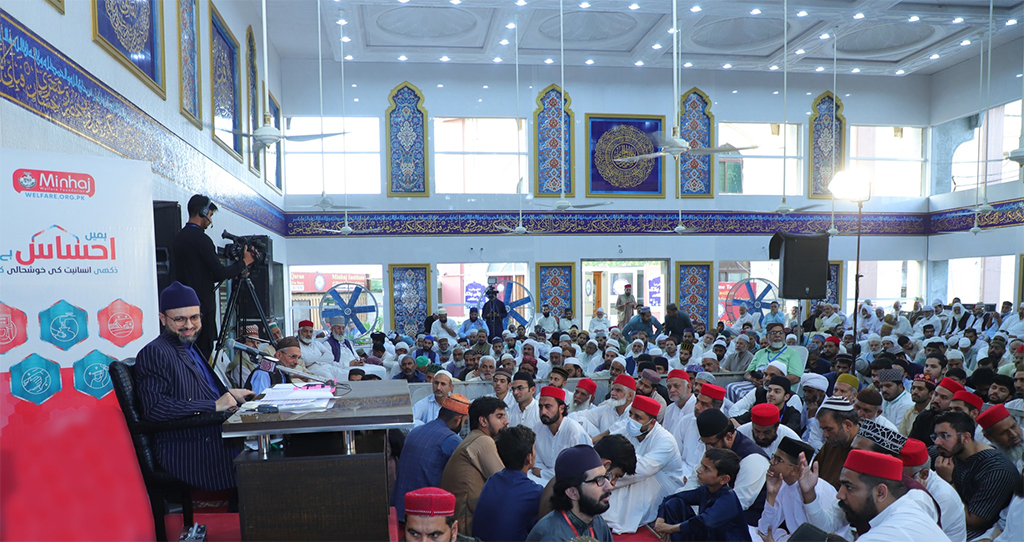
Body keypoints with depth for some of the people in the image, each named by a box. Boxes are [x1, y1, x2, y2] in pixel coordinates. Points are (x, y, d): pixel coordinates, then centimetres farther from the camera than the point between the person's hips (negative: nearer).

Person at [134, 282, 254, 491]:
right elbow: (154, 408, -19)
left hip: (213, 440, 9)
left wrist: (230, 394, 15)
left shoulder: (190, 348, 21)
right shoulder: (154, 353, -7)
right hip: (187, 455, -9)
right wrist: (214, 405, -20)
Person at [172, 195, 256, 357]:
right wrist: (244, 262, -1)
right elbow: (219, 272, -15)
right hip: (203, 304, -9)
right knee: (204, 350, -6)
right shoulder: (200, 239, -13)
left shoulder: (179, 237, 15)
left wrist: (233, 272, 19)